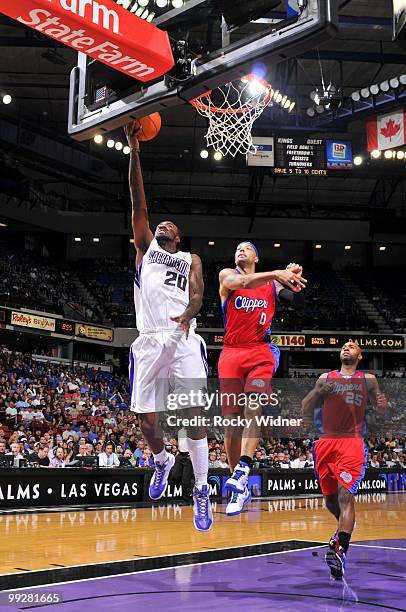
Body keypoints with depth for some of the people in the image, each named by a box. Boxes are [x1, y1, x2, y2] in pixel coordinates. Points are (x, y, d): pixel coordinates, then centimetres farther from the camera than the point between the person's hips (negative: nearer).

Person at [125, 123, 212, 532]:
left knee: (194, 415, -8)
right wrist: (133, 151, 6)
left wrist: (188, 313, -25)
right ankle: (162, 461, 33)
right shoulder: (145, 248, 21)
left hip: (183, 340, -1)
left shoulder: (190, 259, 19)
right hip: (149, 342, 1)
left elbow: (197, 292, 0)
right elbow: (138, 203, 12)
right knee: (146, 419, 1)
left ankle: (202, 490, 3)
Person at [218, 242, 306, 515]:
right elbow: (242, 282, -16)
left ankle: (242, 470, -32)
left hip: (260, 353, 0)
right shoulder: (227, 275, 7)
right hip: (232, 353, 0)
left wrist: (295, 281, -11)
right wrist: (276, 274, -30)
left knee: (253, 409, -21)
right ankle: (241, 484, 9)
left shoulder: (271, 284, 15)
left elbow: (299, 304, 8)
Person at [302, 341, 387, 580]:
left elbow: (382, 408, 16)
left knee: (346, 495, -18)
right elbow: (306, 408, 14)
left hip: (352, 443, -3)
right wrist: (319, 392, -5)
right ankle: (345, 528, 43)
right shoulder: (325, 378, 16)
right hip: (326, 442, 3)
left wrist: (382, 403, -8)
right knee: (330, 498, 13)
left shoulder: (368, 380, 13)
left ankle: (341, 551, -25)